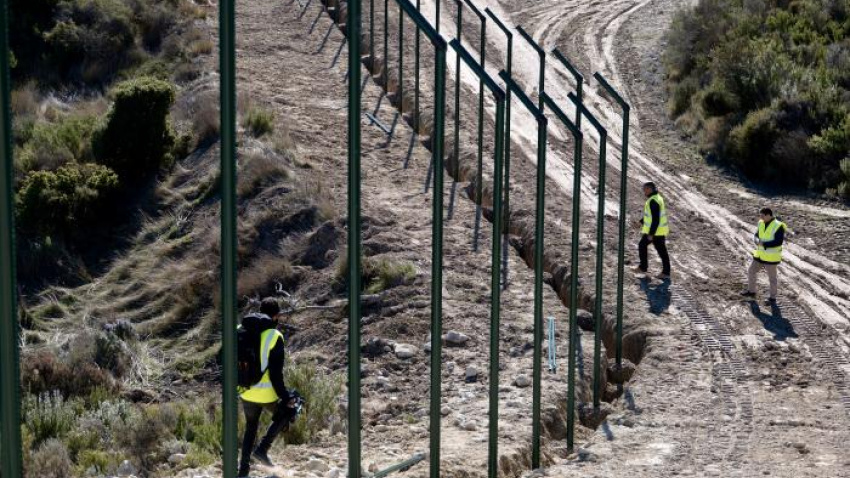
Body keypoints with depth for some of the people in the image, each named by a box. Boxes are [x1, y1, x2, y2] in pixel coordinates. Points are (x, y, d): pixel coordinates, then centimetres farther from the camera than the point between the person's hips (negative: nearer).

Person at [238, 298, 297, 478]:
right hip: (267, 393, -5)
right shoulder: (274, 336, -16)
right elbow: (276, 373, -17)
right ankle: (262, 449, 10)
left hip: (246, 392, 5)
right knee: (286, 413, 23)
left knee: (250, 428, 24)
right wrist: (285, 397, -10)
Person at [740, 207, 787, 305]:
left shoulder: (778, 226, -19)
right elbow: (756, 236, 6)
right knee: (751, 271, 16)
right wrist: (758, 241, -17)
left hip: (771, 257, -7)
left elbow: (778, 242, -24)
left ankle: (772, 298, 21)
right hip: (760, 255, 7)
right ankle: (751, 291, 35)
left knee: (772, 278, 6)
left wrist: (764, 244, -27)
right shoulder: (762, 224, 3)